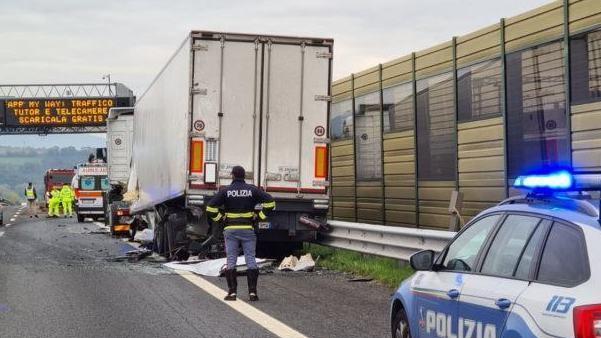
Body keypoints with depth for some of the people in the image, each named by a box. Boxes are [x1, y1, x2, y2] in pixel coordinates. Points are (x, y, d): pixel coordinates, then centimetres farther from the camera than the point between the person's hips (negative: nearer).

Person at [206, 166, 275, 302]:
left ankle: (232, 292, 0)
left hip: (231, 229, -1)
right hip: (248, 229, 1)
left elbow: (210, 208, -9)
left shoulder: (225, 191, -2)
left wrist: (221, 219, 3)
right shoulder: (252, 190, 1)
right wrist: (259, 217, 1)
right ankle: (252, 292, -1)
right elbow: (270, 202, -5)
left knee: (231, 261, 4)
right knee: (250, 260, 4)